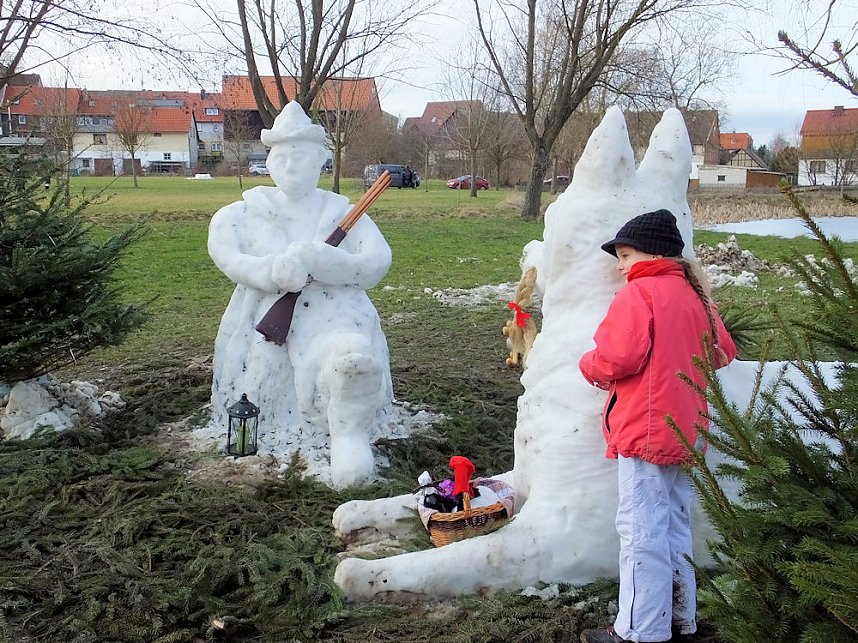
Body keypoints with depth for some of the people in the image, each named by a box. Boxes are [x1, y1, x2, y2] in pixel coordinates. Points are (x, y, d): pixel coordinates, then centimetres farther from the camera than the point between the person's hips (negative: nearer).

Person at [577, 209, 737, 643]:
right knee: (674, 525, 18)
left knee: (642, 530, -3)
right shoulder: (695, 294, 11)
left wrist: (589, 365, -3)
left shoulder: (638, 293, -12)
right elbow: (722, 352, 17)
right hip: (685, 431, 9)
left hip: (647, 430, -9)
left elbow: (618, 357, -22)